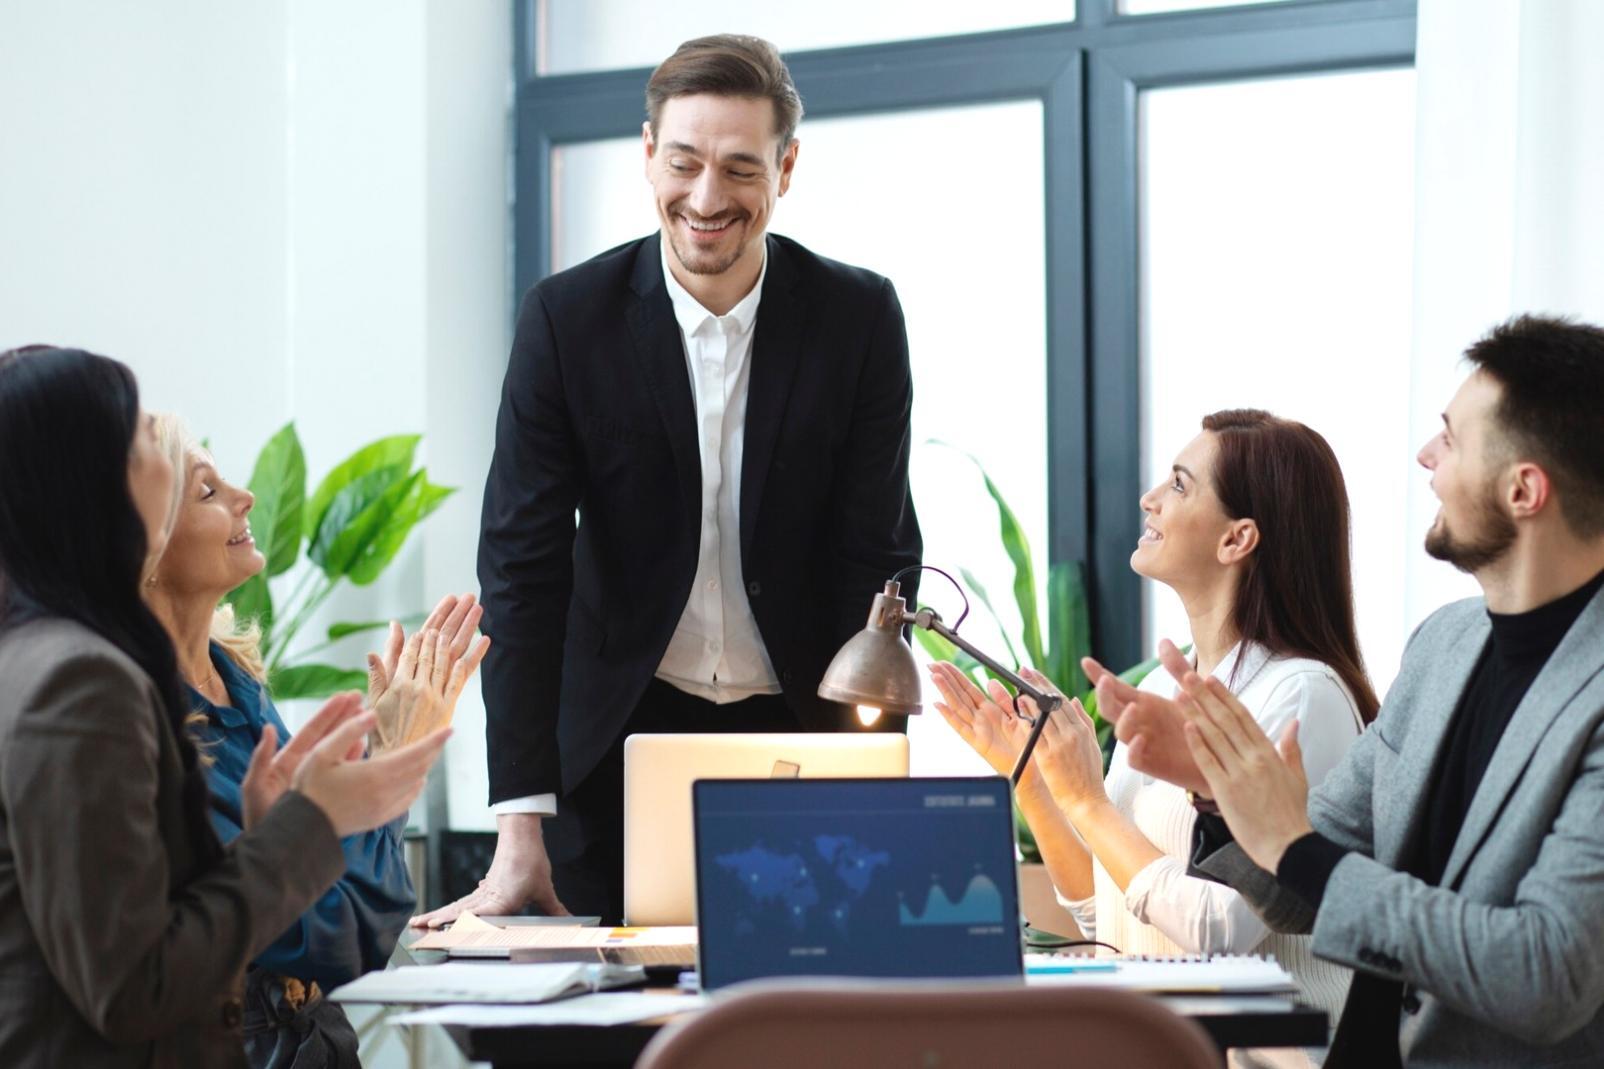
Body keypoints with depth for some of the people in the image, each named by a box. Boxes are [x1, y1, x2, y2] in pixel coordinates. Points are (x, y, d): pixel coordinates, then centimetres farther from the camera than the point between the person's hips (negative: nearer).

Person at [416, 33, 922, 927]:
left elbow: (879, 562, -6)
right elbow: (522, 567, -13)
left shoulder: (860, 318, -7)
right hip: (624, 732, 0)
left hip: (803, 728, 0)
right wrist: (521, 832, -21)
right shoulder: (567, 319, -10)